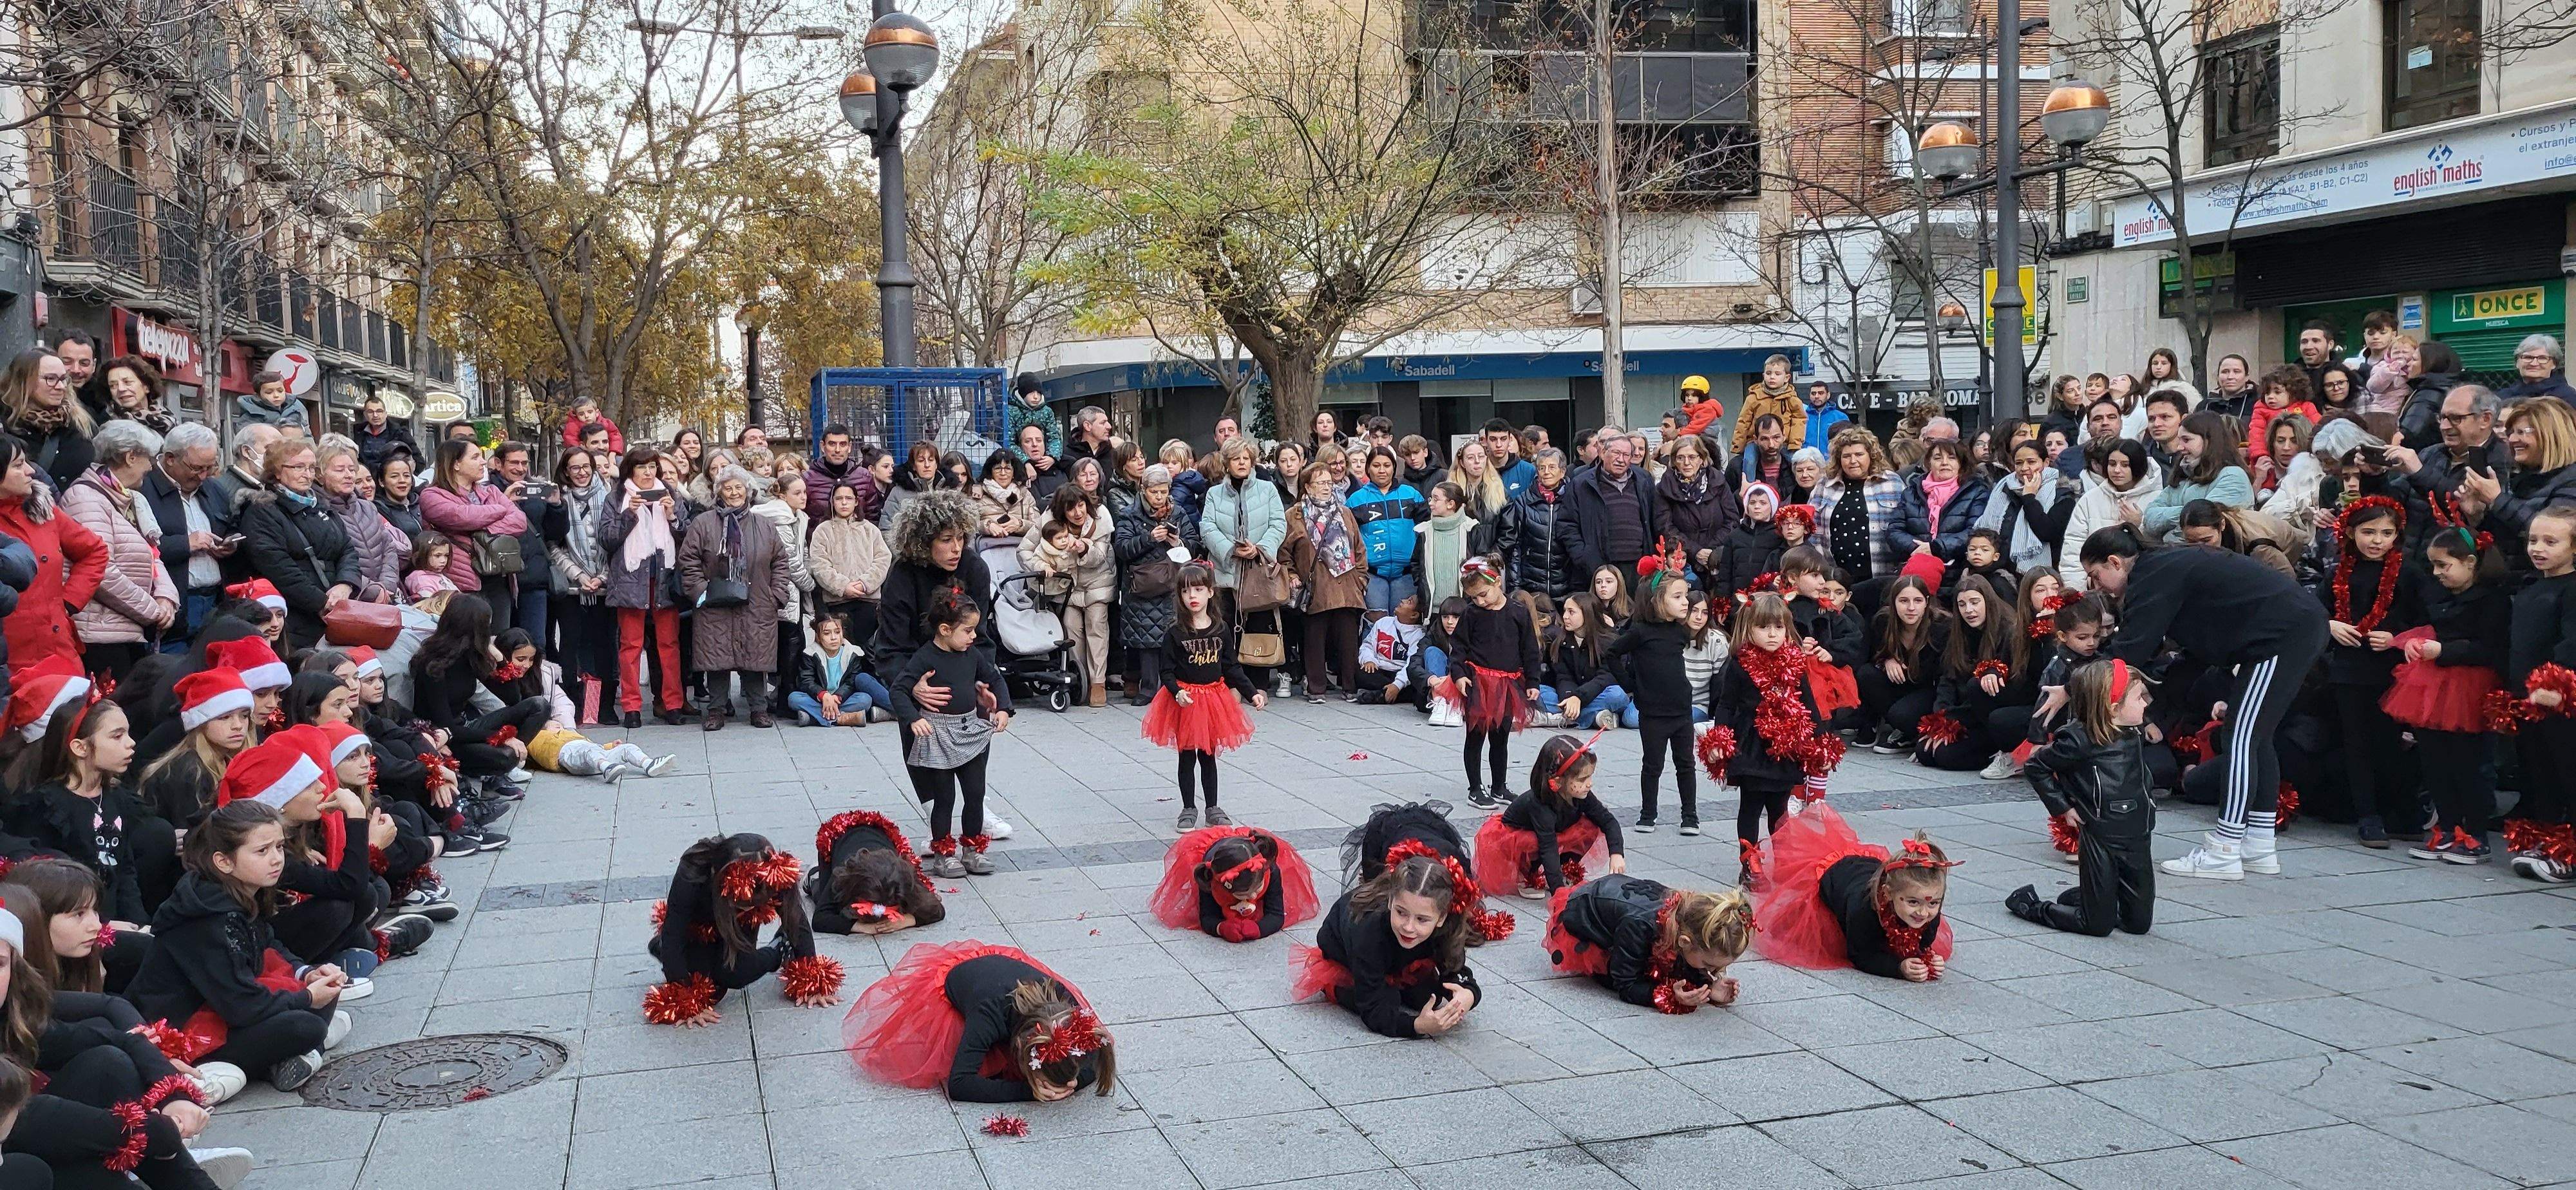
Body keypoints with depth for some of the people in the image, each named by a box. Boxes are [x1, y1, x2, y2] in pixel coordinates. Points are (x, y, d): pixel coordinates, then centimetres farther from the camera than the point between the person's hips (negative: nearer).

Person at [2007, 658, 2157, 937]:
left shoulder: (2136, 733, 4)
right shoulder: (2079, 739, -17)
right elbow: (2036, 767, -6)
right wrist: (2063, 808, -7)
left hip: (2138, 839, 7)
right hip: (2101, 839, -7)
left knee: (2139, 922, 12)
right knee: (2098, 925, 0)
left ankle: (2079, 896, 37)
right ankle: (2029, 904, 21)